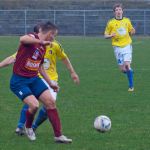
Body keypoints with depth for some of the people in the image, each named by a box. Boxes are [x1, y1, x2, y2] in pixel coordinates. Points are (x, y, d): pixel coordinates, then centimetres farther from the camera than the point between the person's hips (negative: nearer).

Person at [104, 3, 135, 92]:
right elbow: (105, 35, 4)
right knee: (123, 69, -3)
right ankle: (130, 71, 34)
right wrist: (111, 36, -18)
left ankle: (131, 86, -4)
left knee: (127, 65, -15)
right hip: (117, 47, 0)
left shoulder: (127, 21, 6)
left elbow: (131, 32, 17)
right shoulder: (111, 23, 0)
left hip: (127, 45, 0)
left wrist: (132, 32, -7)